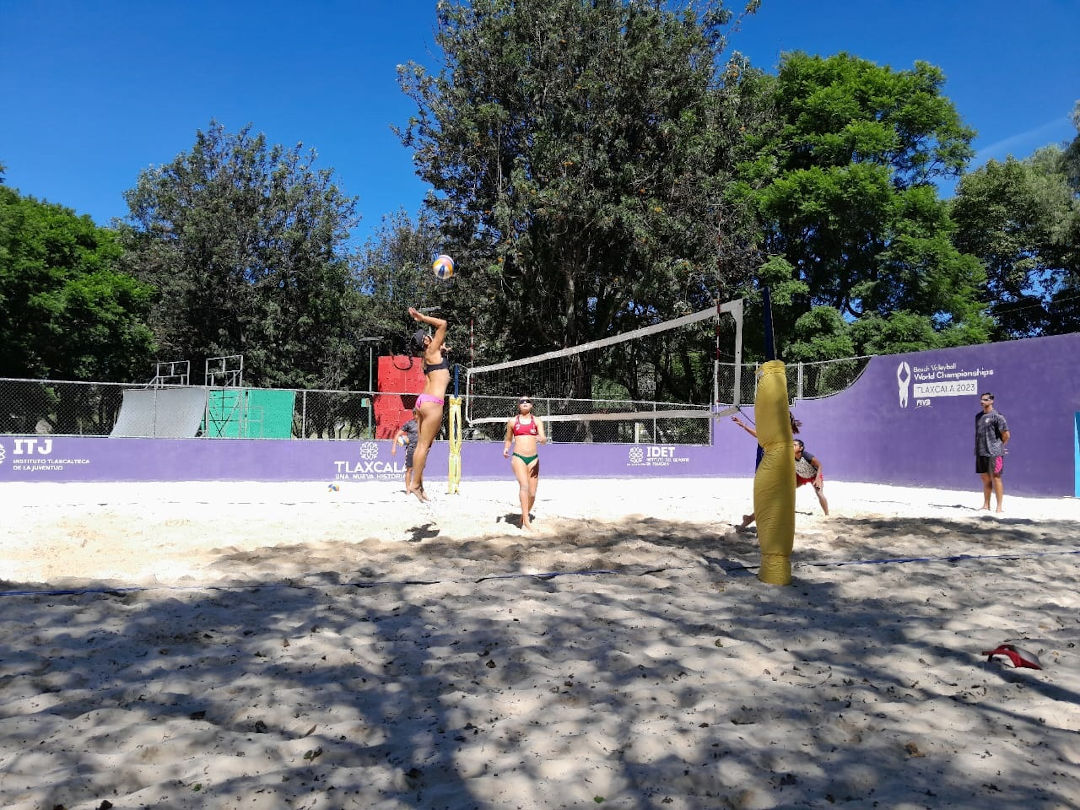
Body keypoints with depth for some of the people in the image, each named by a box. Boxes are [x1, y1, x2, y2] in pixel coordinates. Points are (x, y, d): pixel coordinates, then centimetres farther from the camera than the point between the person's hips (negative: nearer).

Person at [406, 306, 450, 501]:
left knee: (421, 445, 8)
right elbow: (443, 324, -5)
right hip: (432, 402, -9)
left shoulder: (428, 355, 18)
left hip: (422, 401, 9)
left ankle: (418, 484, 9)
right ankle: (415, 484, -5)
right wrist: (422, 318, 2)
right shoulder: (432, 351, -3)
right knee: (424, 445, -7)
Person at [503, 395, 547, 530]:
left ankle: (524, 517, 26)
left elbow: (544, 439, -3)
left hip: (533, 459, 2)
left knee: (532, 493, 2)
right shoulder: (512, 422, 9)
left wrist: (542, 439, -26)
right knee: (524, 485, -23)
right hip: (518, 458, -2)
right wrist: (506, 449, 1)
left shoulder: (537, 421, 8)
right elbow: (508, 439, 21)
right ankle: (526, 520, -26)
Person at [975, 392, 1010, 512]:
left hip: (994, 453, -7)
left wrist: (998, 446, 3)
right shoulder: (978, 416, 14)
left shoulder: (997, 416, -8)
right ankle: (986, 506, 19)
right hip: (980, 453, 7)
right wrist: (977, 450, 13)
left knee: (996, 479, -4)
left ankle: (999, 507, 0)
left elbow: (1006, 435, -7)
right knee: (986, 479, 12)